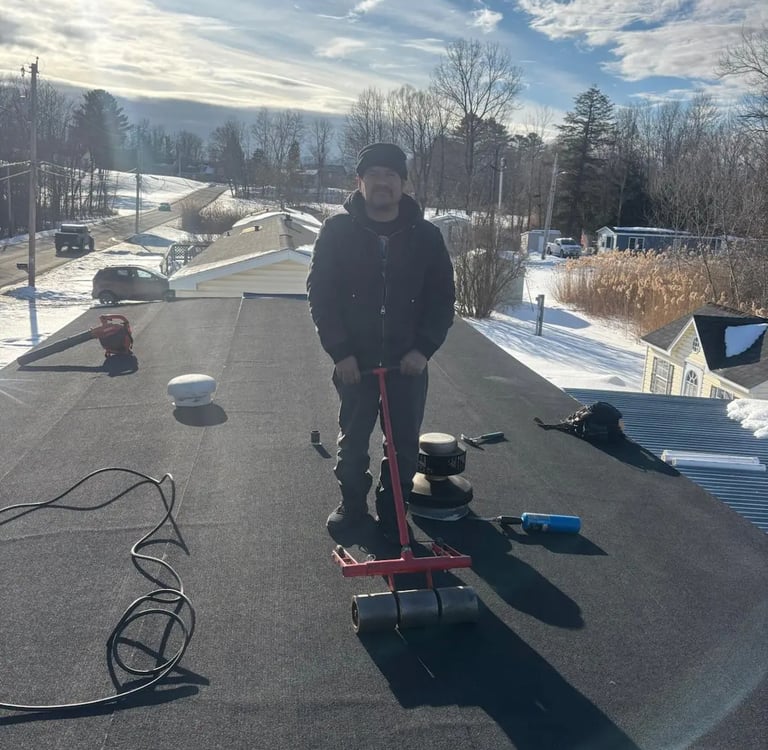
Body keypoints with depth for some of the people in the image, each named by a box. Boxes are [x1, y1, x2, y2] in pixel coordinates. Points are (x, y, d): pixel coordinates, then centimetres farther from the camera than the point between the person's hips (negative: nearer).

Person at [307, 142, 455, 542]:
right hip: (354, 361, 0)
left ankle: (392, 510, 27)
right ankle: (352, 503, 34)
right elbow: (320, 293, -5)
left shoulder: (426, 235, -2)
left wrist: (424, 348, -10)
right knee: (352, 439, 13)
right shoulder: (337, 231, -5)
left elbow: (443, 297, 1)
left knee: (404, 444, 8)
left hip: (408, 360, 1)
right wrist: (339, 351, -12)